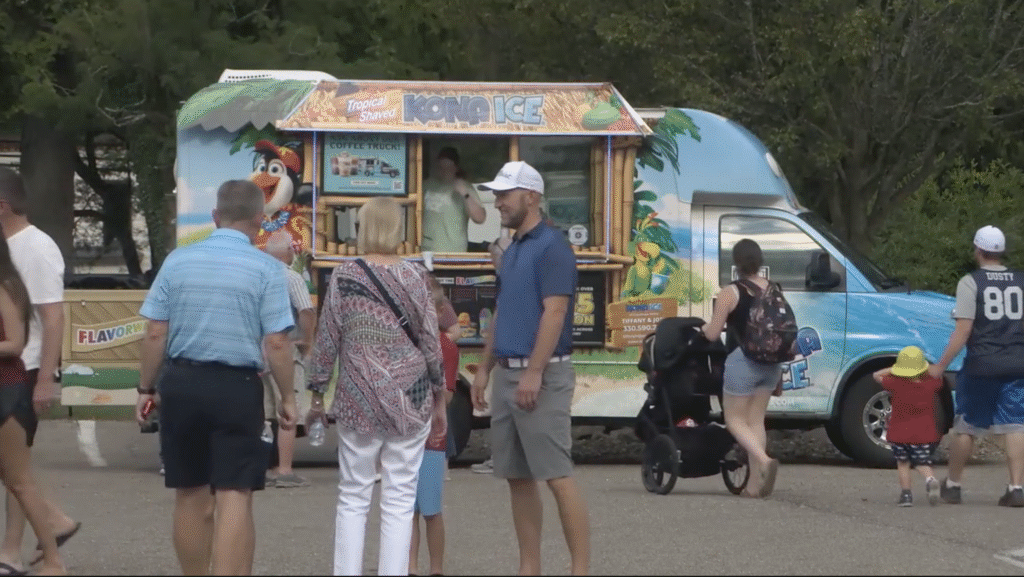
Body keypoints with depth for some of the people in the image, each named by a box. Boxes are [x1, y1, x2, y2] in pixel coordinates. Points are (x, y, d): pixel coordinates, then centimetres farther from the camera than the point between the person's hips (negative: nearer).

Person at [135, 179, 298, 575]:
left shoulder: (177, 261, 2)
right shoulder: (265, 269, -7)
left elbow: (154, 334, 1)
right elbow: (276, 342, -10)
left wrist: (146, 388, 11)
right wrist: (287, 398, 1)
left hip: (180, 383, 3)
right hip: (237, 387, -3)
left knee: (190, 495, 14)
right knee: (234, 497, -4)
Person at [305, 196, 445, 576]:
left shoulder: (343, 277, -4)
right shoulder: (414, 277, -3)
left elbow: (326, 341, -1)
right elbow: (431, 342, 0)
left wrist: (317, 396, 10)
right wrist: (440, 401, 11)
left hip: (357, 401, 0)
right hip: (410, 400, 0)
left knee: (353, 498, 8)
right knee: (399, 501, 3)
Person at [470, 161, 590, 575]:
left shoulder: (551, 247, -11)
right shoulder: (511, 252, 17)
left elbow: (554, 312, -18)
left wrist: (533, 372, -23)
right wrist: (485, 369, 18)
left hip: (541, 375, -9)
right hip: (508, 374, 9)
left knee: (557, 476, -11)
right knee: (517, 477, 9)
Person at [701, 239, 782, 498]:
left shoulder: (730, 293, -12)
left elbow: (712, 334, -11)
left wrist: (704, 328, 14)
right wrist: (779, 374, 18)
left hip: (742, 360, -6)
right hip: (769, 362, 6)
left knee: (735, 419, 5)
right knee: (756, 420, 12)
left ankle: (764, 461, -20)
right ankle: (756, 484, 9)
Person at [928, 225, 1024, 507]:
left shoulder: (970, 282, -5)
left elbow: (963, 330, -11)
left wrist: (940, 366, -7)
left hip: (981, 366, -3)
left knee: (965, 427, 11)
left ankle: (952, 485, 22)